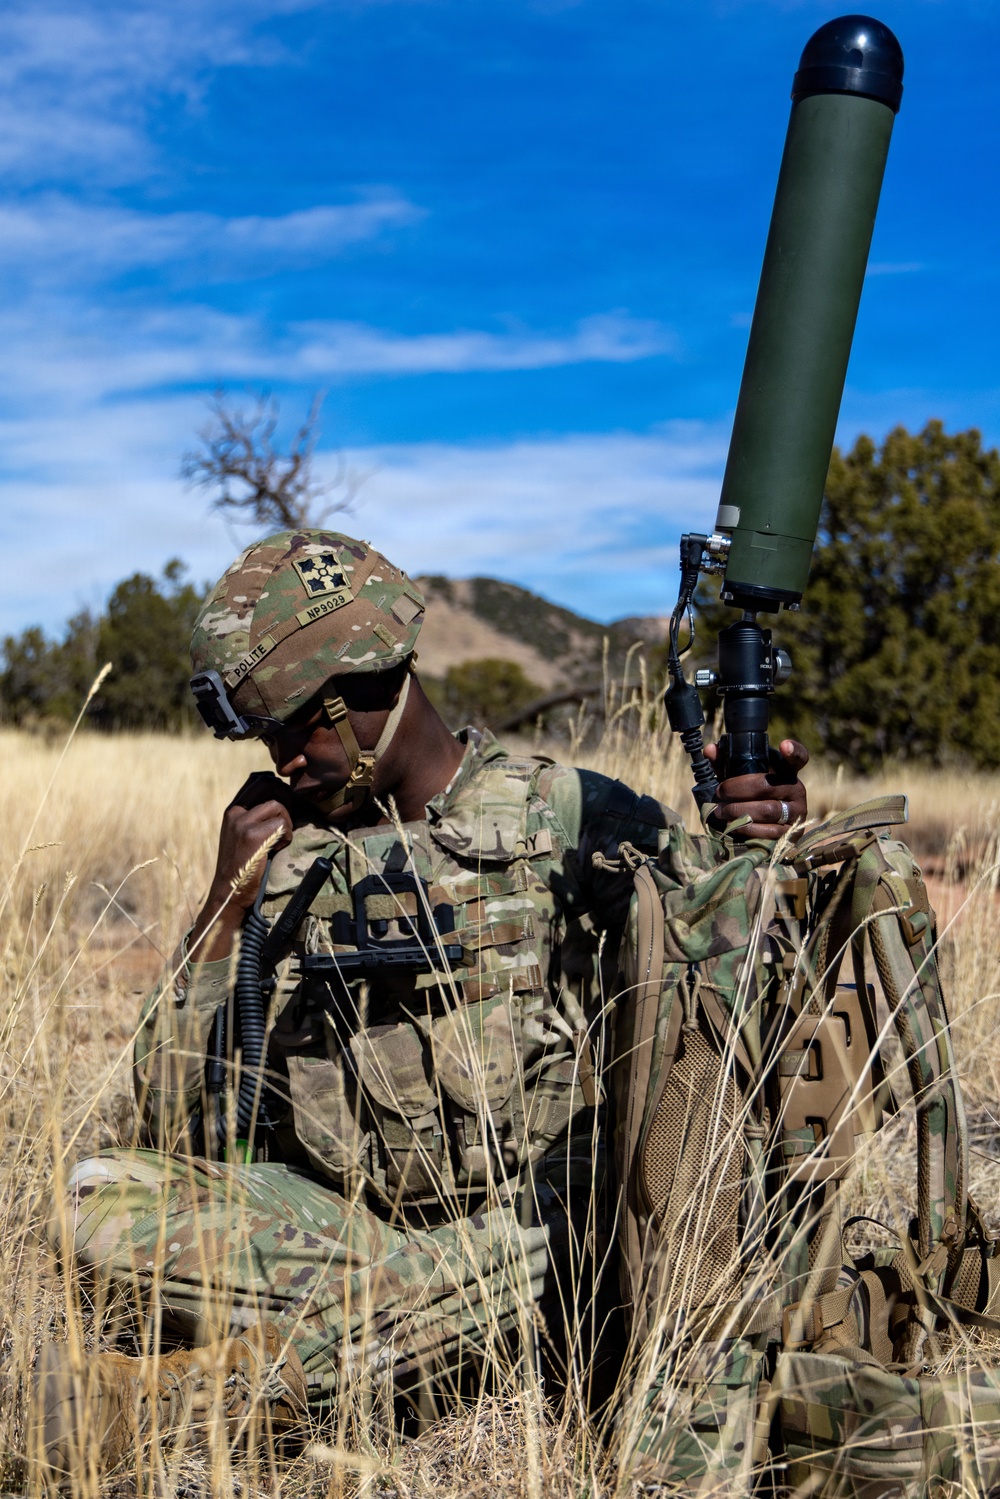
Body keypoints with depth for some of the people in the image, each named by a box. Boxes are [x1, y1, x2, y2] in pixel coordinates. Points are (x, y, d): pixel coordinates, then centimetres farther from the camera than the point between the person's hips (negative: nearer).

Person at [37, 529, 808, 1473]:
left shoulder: (570, 822, -1)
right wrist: (228, 900, -5)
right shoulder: (280, 848, 7)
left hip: (515, 1232, -2)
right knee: (103, 1203, -19)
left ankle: (165, 1397, -25)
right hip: (328, 1218, 3)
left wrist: (770, 840, -21)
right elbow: (177, 1123, 4)